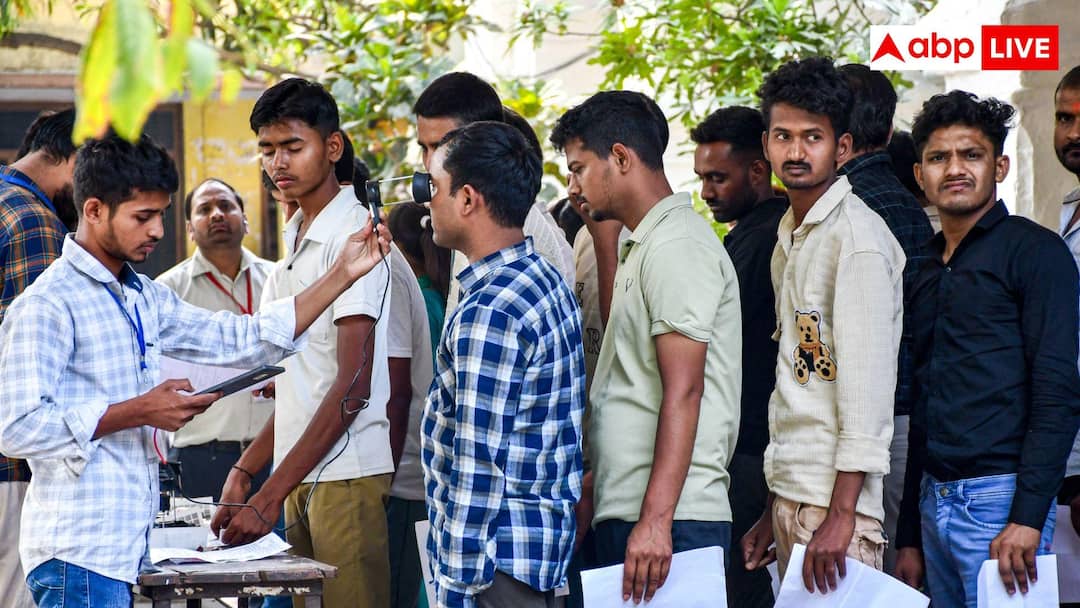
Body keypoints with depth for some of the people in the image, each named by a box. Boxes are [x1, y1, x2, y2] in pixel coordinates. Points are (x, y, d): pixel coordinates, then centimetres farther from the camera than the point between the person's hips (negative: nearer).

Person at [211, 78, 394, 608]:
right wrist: (245, 470, 12)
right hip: (302, 473, 8)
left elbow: (352, 386, -17)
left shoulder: (352, 235, -11)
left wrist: (270, 496, -19)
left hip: (345, 473, -8)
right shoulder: (296, 241, 18)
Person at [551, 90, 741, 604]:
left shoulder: (676, 245, -12)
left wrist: (655, 520, -25)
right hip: (626, 511, 10)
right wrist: (604, 236, 28)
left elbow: (683, 391, -19)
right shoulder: (646, 244, 19)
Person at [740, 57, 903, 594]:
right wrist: (774, 510, 17)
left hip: (835, 495, -8)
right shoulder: (789, 238, 17)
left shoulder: (858, 236, -10)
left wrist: (841, 514, -20)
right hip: (790, 493, 8)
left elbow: (866, 383, -16)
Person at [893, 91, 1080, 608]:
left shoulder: (1034, 251, -4)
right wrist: (910, 537, 17)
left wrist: (1027, 517, -20)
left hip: (1000, 496, -7)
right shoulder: (930, 272, 18)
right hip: (935, 501, 7)